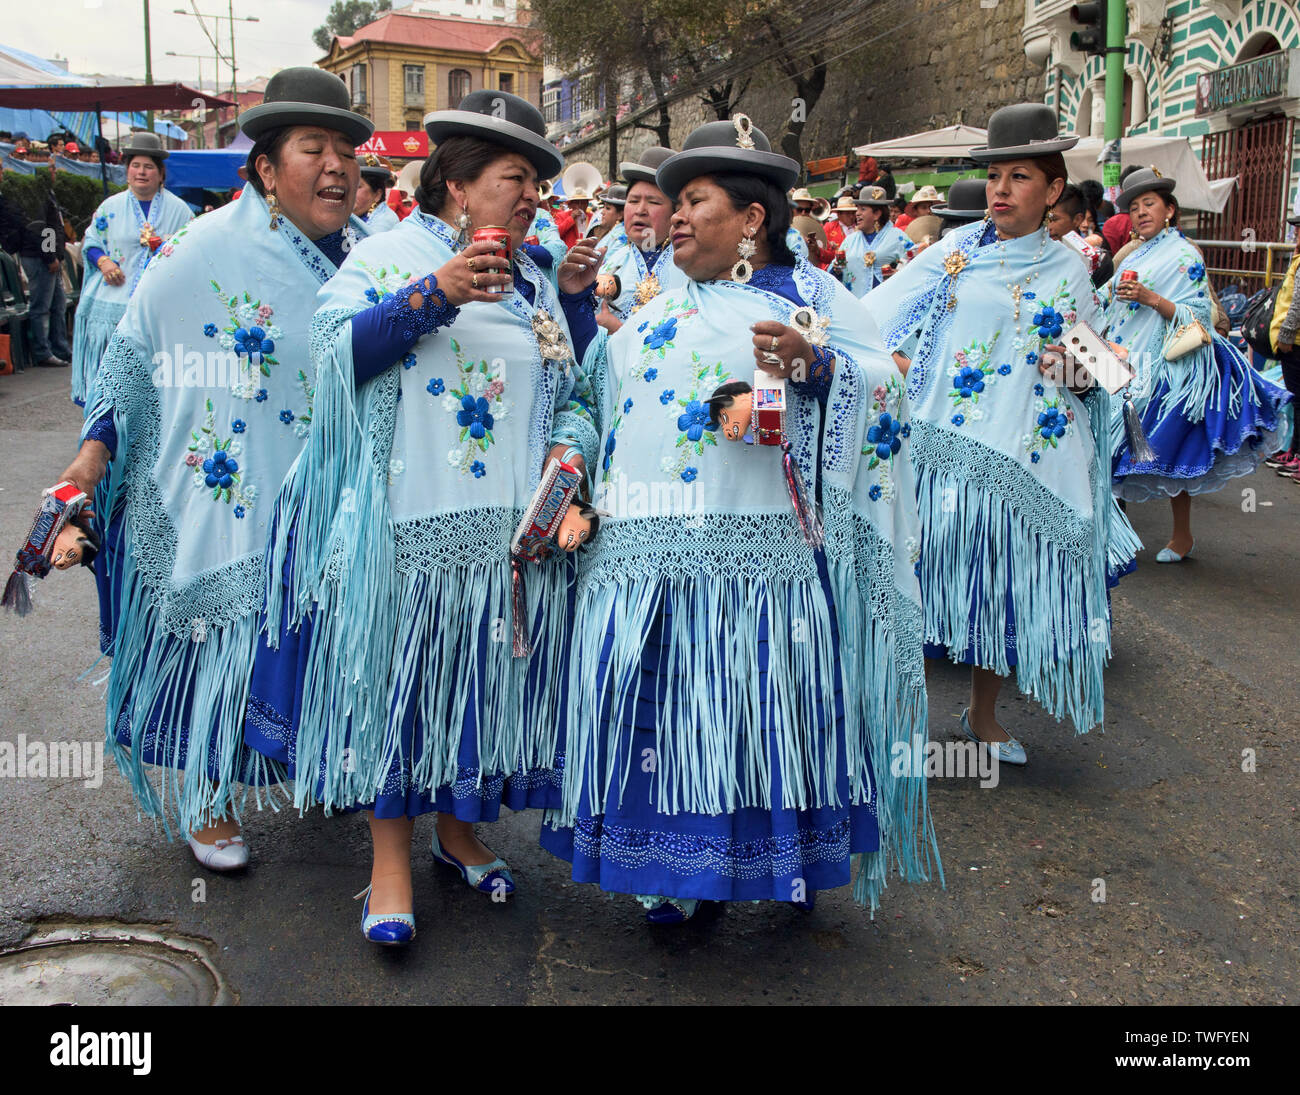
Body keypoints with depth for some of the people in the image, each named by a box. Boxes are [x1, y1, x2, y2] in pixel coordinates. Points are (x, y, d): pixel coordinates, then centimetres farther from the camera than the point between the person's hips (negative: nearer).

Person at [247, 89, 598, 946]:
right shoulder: (388, 255, 1)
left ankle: (459, 829, 31)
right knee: (400, 675, 2)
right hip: (408, 526, -5)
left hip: (511, 535, 5)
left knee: (482, 677, 11)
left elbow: (570, 394, 19)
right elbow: (338, 349, -13)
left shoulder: (534, 286, 18)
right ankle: (391, 859, 16)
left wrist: (568, 449, -2)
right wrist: (436, 294, -22)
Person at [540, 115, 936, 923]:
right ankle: (678, 860, 20)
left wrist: (813, 363, -22)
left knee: (757, 708, -1)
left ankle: (789, 856, 19)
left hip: (758, 551, -5)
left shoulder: (810, 293, 6)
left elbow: (886, 390, -5)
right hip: (645, 551, 5)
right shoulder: (657, 312, 24)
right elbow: (593, 379, 31)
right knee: (665, 710, 6)